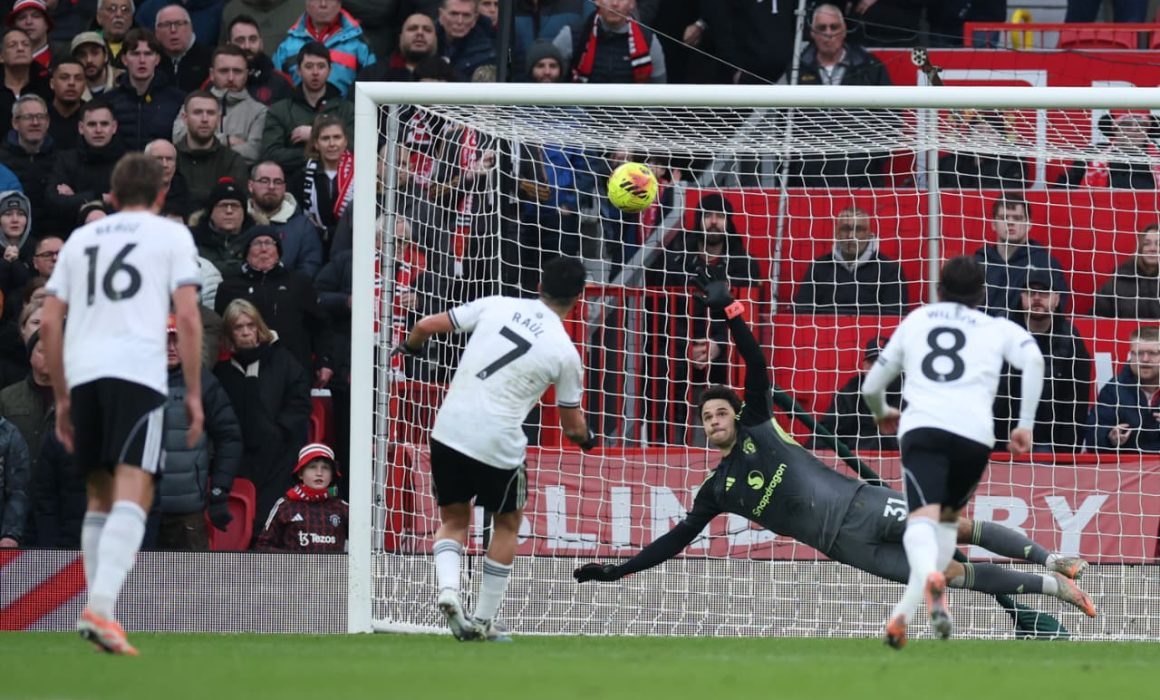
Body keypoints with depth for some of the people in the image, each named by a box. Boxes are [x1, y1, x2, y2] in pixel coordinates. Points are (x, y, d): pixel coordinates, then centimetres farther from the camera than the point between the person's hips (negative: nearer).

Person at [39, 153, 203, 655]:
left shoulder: (81, 239, 23)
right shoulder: (171, 235, 11)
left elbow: (49, 322, 18)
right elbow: (187, 317, -1)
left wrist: (61, 398, 23)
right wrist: (194, 393, 3)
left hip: (82, 373, 5)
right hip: (138, 369, -5)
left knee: (101, 496, 17)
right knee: (133, 495, -11)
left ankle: (99, 609, 17)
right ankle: (101, 607, -29)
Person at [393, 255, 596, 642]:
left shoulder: (496, 305, 4)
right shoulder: (565, 352, -1)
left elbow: (427, 325, 8)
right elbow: (573, 426, 9)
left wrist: (408, 346, 31)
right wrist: (587, 439, 33)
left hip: (449, 431, 3)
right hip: (499, 446, -2)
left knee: (453, 519, 21)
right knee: (508, 523, 22)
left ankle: (447, 588, -8)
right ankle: (484, 621, 22)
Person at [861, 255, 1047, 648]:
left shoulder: (914, 321, 28)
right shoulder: (998, 329, 22)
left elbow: (872, 387, 33)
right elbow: (1033, 360, 0)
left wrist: (881, 414, 56)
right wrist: (1026, 425, 3)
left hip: (921, 427, -1)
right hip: (975, 434, 1)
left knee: (922, 518, -19)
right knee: (949, 518, 22)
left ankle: (930, 576, -54)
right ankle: (905, 611, 6)